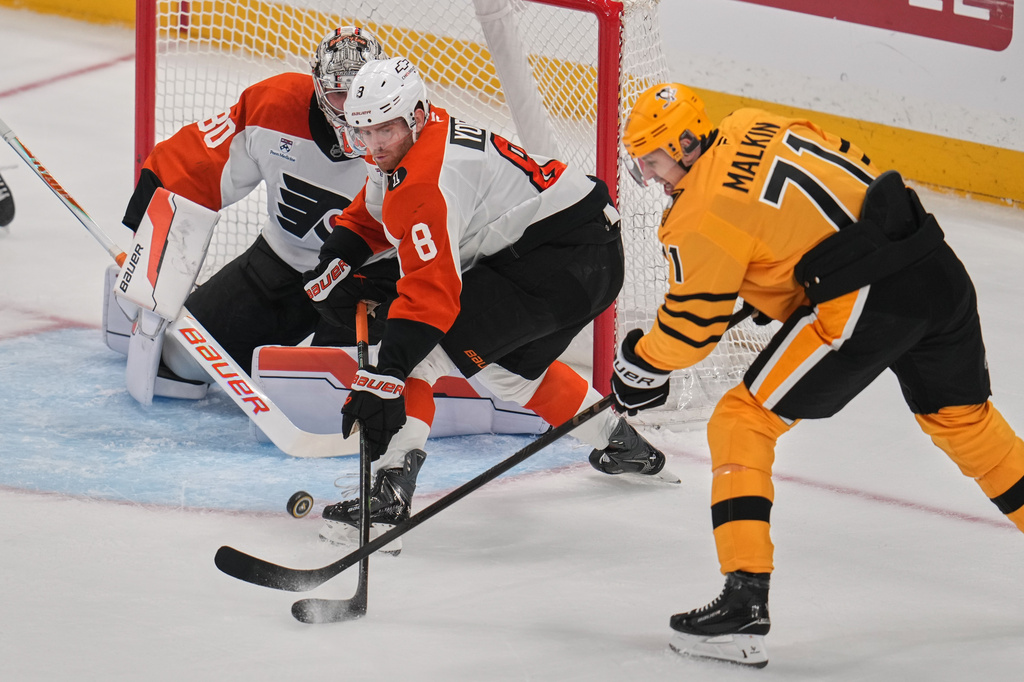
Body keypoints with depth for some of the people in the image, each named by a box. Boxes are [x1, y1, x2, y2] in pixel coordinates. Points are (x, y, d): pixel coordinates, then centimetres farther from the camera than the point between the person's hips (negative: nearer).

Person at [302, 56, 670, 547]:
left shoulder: (427, 182, -24)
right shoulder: (402, 150, 7)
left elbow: (431, 291, -32)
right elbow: (368, 217, 25)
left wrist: (384, 373, -37)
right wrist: (335, 262, 5)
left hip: (572, 262, -11)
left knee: (421, 341, -16)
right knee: (512, 366, 32)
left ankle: (391, 490, -24)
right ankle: (624, 446, 47)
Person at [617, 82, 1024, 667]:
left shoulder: (702, 216, -6)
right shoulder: (751, 127, 15)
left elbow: (690, 328, -2)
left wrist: (642, 363, 18)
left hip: (864, 301, -8)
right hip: (938, 268, 8)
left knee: (742, 422, 0)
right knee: (962, 417, 29)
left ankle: (746, 603, -7)